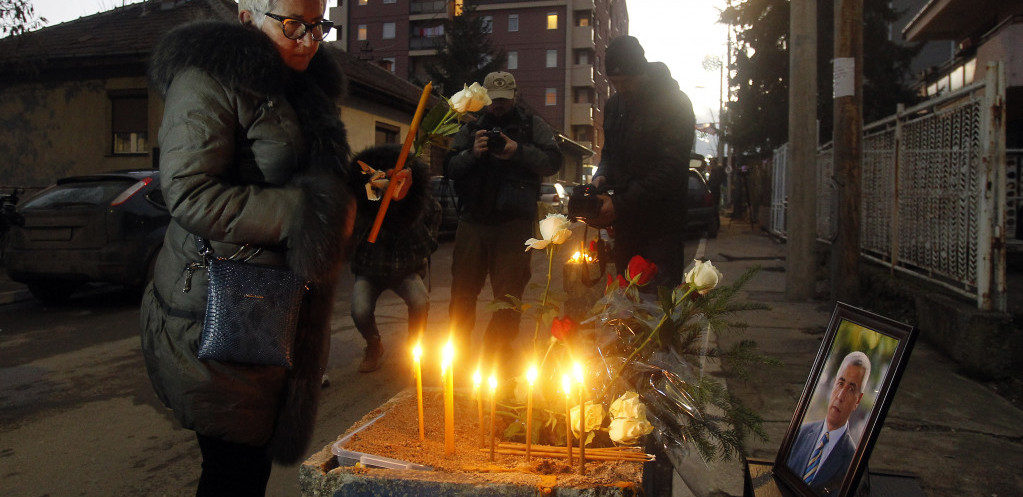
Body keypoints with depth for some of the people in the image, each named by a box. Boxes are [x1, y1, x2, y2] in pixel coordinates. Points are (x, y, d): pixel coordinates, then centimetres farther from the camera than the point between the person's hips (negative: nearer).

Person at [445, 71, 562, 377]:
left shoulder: (533, 126, 12)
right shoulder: (471, 129, 19)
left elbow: (553, 162, 0)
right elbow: (451, 168, 11)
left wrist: (519, 151, -13)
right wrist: (471, 153, -8)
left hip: (514, 222, -2)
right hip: (473, 219, 3)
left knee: (509, 292, -3)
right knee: (462, 289, 4)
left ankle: (498, 355, 8)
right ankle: (456, 349, 16)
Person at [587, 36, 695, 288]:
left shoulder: (674, 104, -9)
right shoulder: (615, 104, 12)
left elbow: (671, 168, -17)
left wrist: (620, 204, -21)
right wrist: (601, 177, 0)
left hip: (660, 228, -6)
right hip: (624, 223, 6)